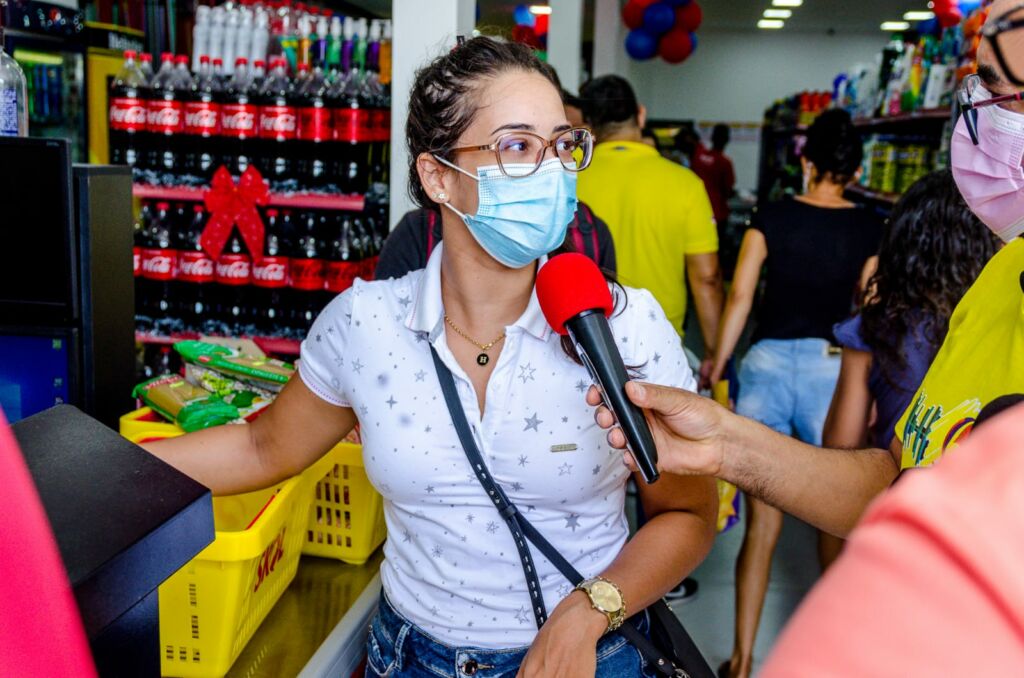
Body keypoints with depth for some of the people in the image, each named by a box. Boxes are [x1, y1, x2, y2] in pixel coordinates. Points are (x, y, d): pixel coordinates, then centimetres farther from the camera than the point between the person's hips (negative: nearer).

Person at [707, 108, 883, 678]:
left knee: (763, 522, 6)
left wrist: (717, 366, 6)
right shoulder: (871, 230, 0)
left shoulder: (772, 218, 1)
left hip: (768, 362, 0)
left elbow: (740, 297, -3)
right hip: (835, 368, 0)